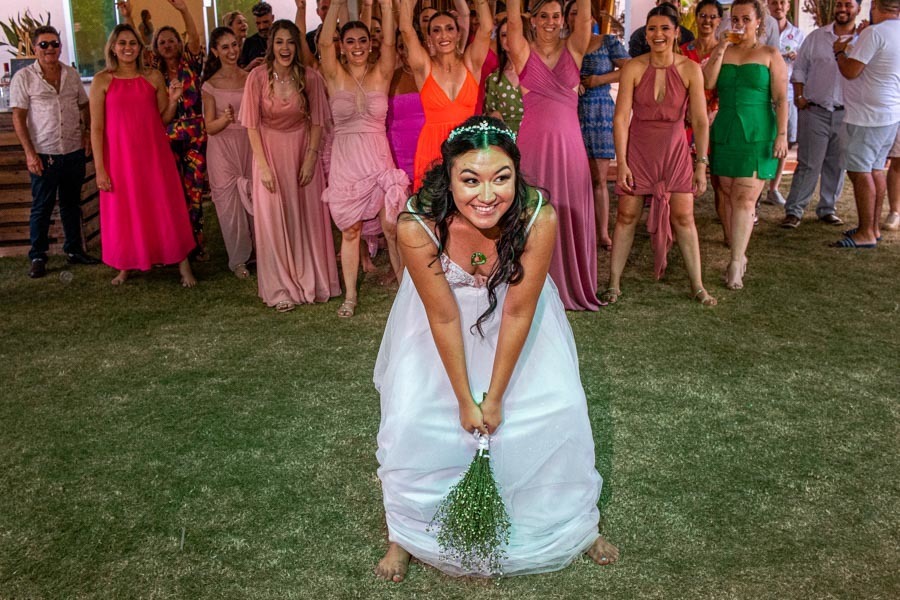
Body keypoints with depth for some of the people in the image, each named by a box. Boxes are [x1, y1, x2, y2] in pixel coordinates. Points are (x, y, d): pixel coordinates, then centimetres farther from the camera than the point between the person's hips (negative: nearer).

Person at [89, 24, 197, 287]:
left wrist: (173, 100, -11)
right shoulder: (102, 80, -2)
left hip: (154, 154, 1)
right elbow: (96, 128, -3)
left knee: (166, 209, 4)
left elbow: (164, 120, 8)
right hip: (120, 157, -1)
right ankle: (126, 266, 23)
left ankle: (183, 264, 11)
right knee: (124, 213, 8)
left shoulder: (154, 77, 4)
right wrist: (100, 169, -8)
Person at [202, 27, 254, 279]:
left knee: (256, 199, 3)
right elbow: (210, 128, -5)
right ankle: (238, 259, 16)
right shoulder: (211, 85, -3)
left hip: (250, 144, 2)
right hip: (223, 148, -2)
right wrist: (225, 119, -23)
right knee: (230, 202, 2)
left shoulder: (250, 78, 5)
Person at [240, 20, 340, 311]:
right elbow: (252, 125, -9)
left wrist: (310, 158, -10)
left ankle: (311, 281, 25)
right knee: (273, 219, 3)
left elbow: (317, 122, -3)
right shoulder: (258, 76, -13)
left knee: (307, 217, 7)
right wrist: (263, 165, -13)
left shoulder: (310, 77, -10)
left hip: (302, 151, 1)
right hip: (270, 152, -1)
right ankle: (281, 289, 14)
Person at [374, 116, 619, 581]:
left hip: (511, 308, 1)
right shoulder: (417, 226, -34)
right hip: (442, 311, 0)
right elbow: (444, 318, -23)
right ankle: (405, 533, 19)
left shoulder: (539, 218, -32)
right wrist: (465, 400, -14)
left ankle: (573, 521, 24)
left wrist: (495, 397, -14)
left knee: (560, 407, -4)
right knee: (411, 417, -9)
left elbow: (518, 311, -22)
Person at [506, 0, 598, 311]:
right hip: (533, 143, -2)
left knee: (570, 214, 6)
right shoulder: (524, 52, 4)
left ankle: (572, 284, 18)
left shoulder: (573, 49, 8)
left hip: (569, 144, 2)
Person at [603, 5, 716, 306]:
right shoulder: (633, 68, -9)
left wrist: (701, 163, -7)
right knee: (626, 216, 1)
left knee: (683, 217, 1)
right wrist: (621, 163, -13)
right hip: (638, 149, 0)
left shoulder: (690, 69, -6)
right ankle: (614, 284, 11)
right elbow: (621, 118, -9)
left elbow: (700, 120, -4)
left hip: (675, 150, 1)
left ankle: (697, 286, 12)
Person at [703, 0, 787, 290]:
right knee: (729, 197, 5)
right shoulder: (722, 51, 11)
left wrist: (782, 135, -10)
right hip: (724, 133, 3)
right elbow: (707, 84, -4)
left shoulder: (770, 55, 4)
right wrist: (720, 51, -9)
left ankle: (735, 264, -8)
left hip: (757, 135, -3)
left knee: (745, 199, -10)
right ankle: (739, 255, 16)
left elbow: (781, 98, -1)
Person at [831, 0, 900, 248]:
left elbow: (850, 71, -17)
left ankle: (866, 233, -3)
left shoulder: (874, 33, -17)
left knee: (860, 171, -5)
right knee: (876, 170, 15)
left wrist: (839, 51, 0)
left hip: (867, 115, -9)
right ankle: (874, 227, 22)